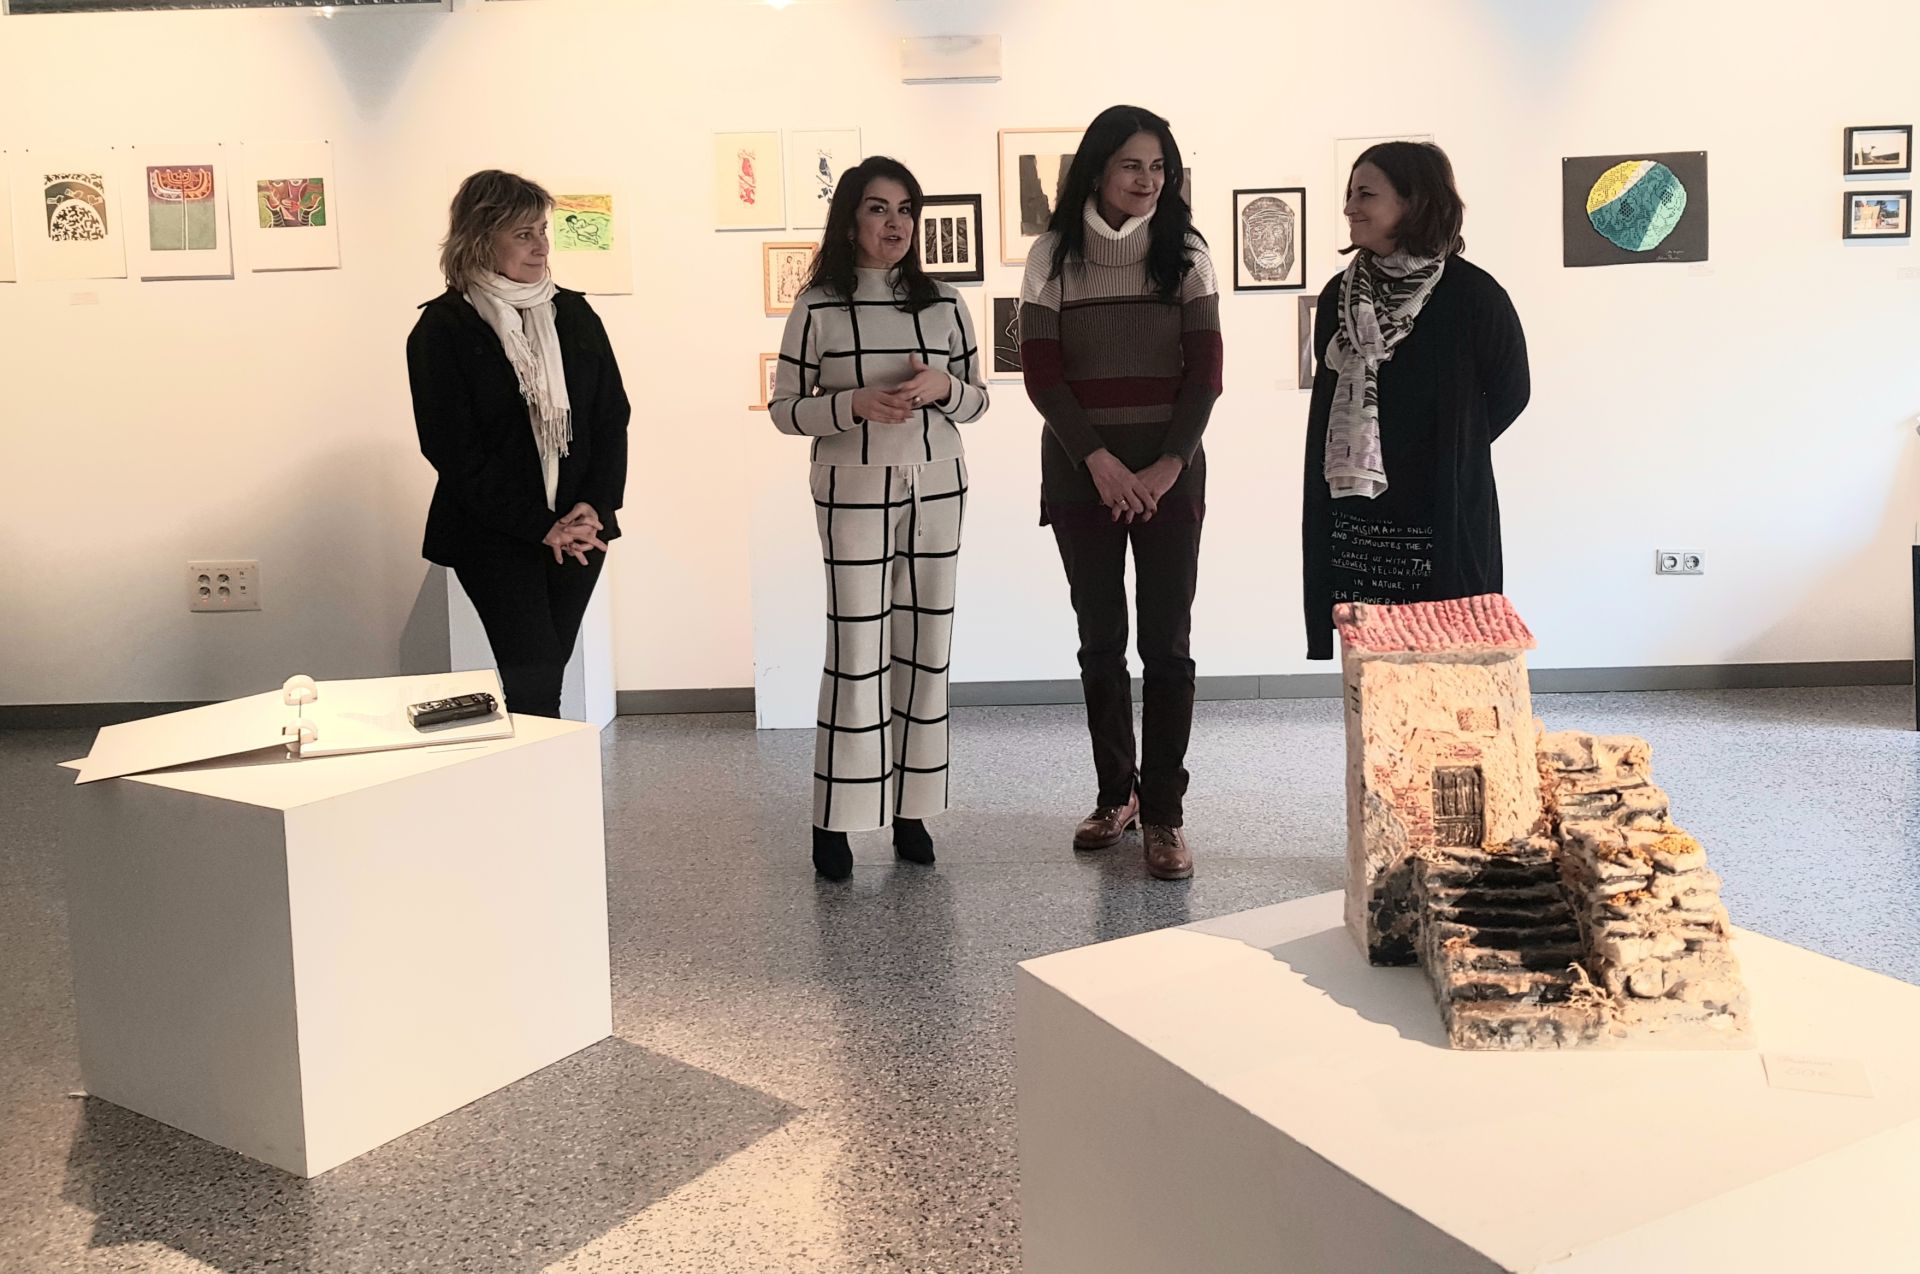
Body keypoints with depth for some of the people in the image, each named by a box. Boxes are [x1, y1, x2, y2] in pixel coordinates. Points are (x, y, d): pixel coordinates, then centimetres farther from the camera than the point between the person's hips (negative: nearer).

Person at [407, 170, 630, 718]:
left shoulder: (573, 314, 8)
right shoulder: (443, 329, -6)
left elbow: (612, 417, 8)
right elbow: (452, 448, -9)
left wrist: (595, 507, -8)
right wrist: (540, 528, -13)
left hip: (577, 530, 4)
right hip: (495, 538, -4)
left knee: (542, 677, 8)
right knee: (535, 680, -10)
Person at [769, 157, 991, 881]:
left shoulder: (943, 304, 8)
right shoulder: (817, 307, -1)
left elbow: (977, 399, 15)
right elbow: (784, 408, 1)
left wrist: (943, 387, -8)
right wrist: (855, 405, -16)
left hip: (937, 488, 4)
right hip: (854, 490, -3)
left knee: (925, 645, 5)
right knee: (857, 649, -5)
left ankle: (910, 808, 14)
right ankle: (835, 819, 3)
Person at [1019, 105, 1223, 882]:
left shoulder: (1185, 252, 2)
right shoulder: (1054, 255, 1)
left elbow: (1204, 370, -1)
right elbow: (1041, 371, -3)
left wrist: (1169, 465, -11)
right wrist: (1097, 459, -12)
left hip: (1169, 475, 0)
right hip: (1082, 473, 1)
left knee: (1166, 642, -2)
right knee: (1100, 641, 8)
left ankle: (1163, 814, 6)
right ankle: (1115, 794, 22)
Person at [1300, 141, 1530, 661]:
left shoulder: (1470, 294, -7)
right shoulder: (1339, 296, 7)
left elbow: (1509, 390, 4)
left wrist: (1450, 454, 6)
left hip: (1443, 520, -4)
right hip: (1352, 516, 4)